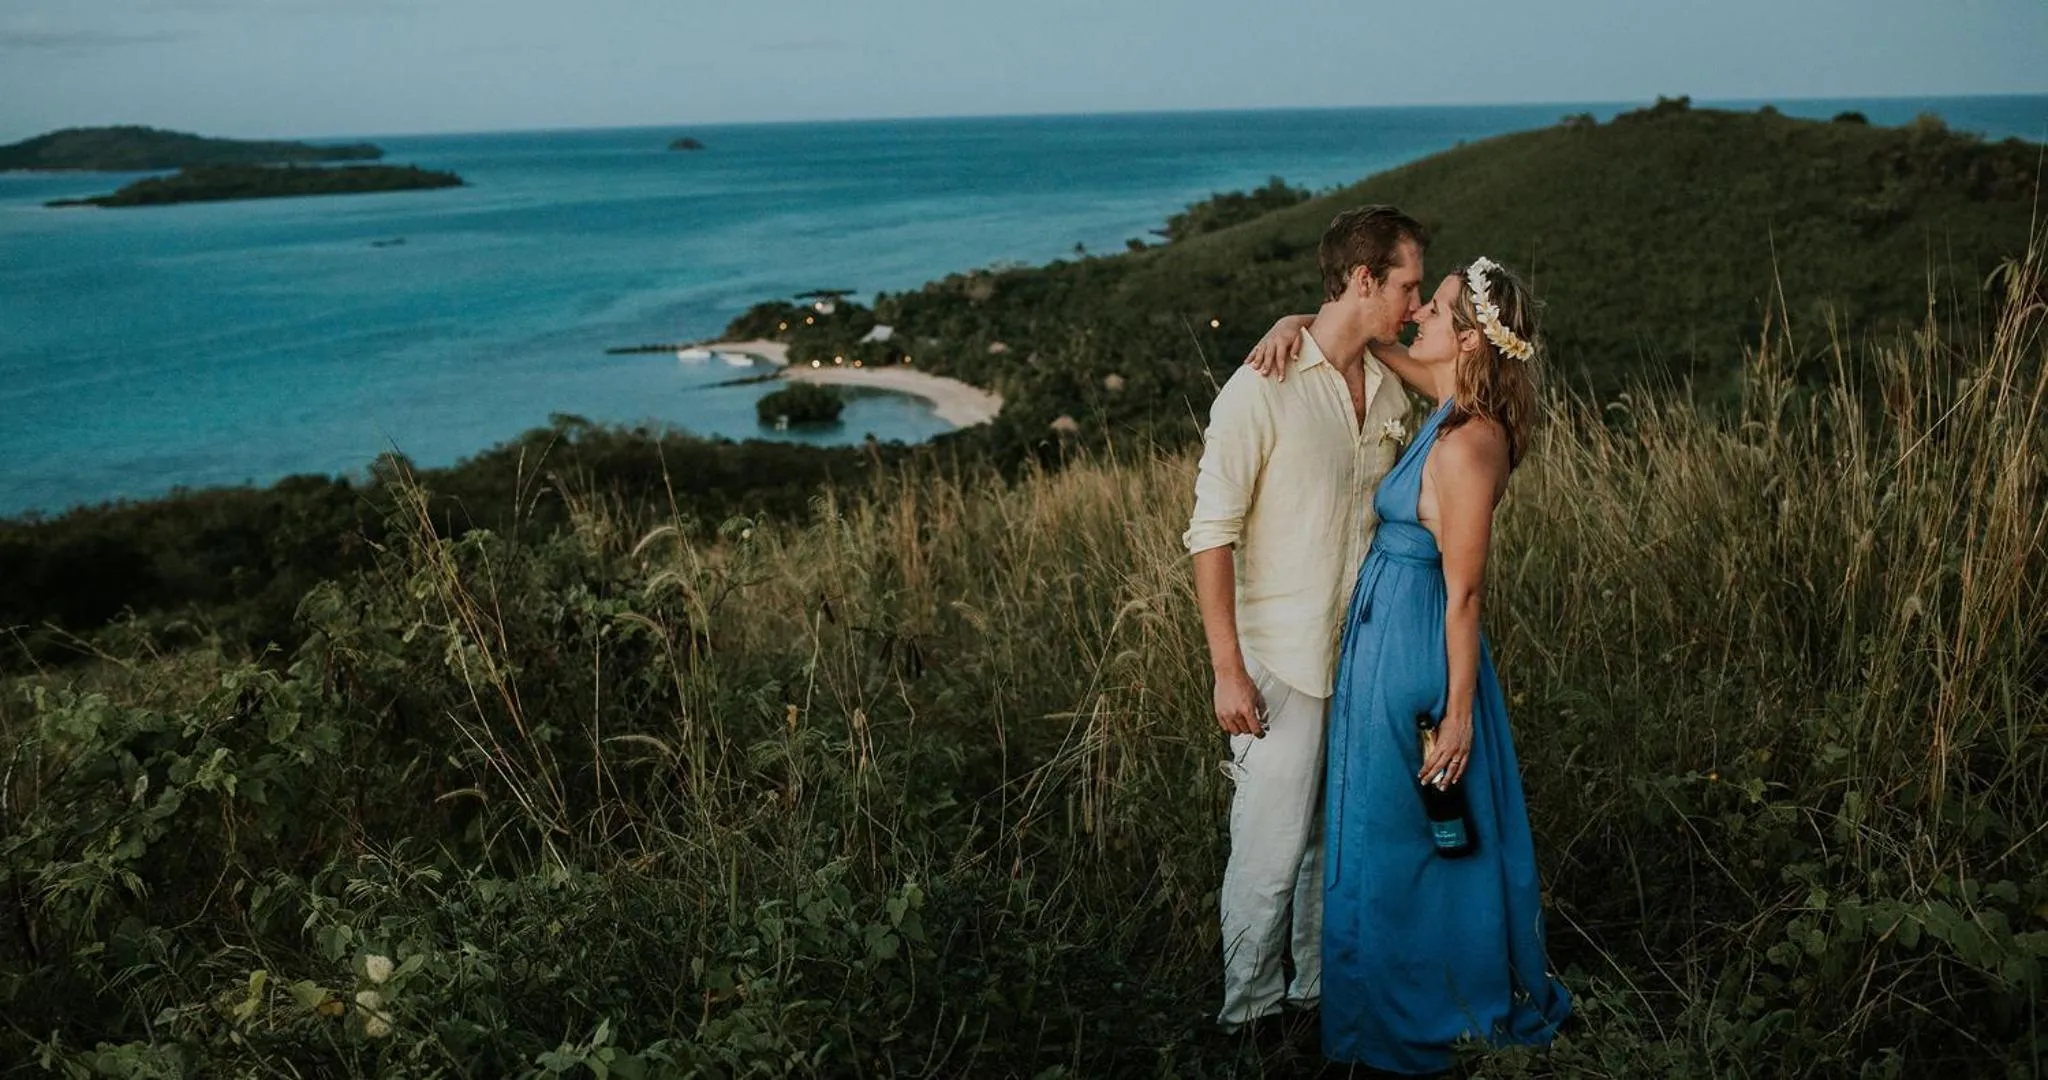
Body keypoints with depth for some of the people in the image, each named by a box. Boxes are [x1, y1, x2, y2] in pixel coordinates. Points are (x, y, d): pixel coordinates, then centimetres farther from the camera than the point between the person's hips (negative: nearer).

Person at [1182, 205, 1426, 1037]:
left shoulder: (1389, 389, 7)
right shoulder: (1262, 390, -14)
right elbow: (1212, 534, -13)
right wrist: (1228, 672, -15)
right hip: (1283, 660, -6)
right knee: (1274, 848, 0)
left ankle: (1322, 987, 31)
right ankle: (1249, 1011, 18)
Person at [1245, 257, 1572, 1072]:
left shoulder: (1466, 446, -25)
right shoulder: (1458, 401, 0)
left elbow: (1466, 592, -22)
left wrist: (1459, 711, -17)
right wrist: (1297, 322, -6)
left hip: (1413, 646, -9)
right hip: (1391, 632, 9)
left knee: (1396, 836, 8)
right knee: (1447, 835, 23)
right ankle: (1487, 989, 41)